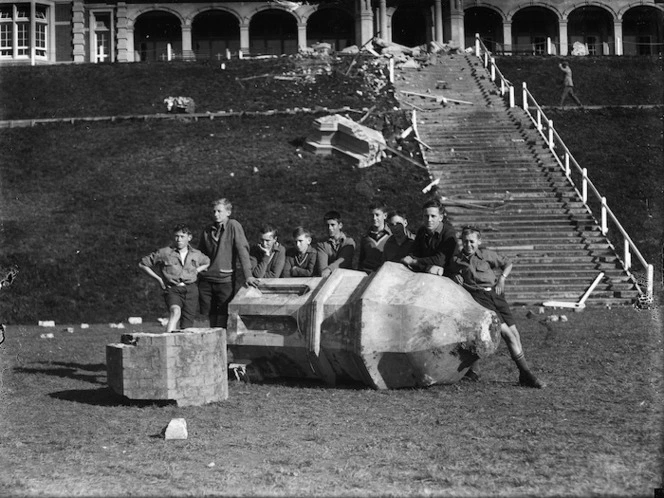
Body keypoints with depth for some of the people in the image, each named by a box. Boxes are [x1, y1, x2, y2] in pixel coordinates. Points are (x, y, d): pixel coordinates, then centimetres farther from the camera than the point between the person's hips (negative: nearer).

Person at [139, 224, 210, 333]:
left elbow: (207, 262, 35)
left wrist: (195, 271, 16)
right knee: (176, 311, -33)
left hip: (191, 290, 4)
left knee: (187, 327, -3)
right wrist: (158, 279, 3)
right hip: (172, 289, -4)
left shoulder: (196, 254, 11)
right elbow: (142, 264, 8)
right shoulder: (164, 253, 1)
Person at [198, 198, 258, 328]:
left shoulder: (233, 226, -5)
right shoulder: (208, 230, 10)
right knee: (207, 318, 6)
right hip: (206, 281, 4)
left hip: (225, 280, -4)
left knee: (222, 321, -3)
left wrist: (248, 275, -20)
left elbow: (242, 249, -12)